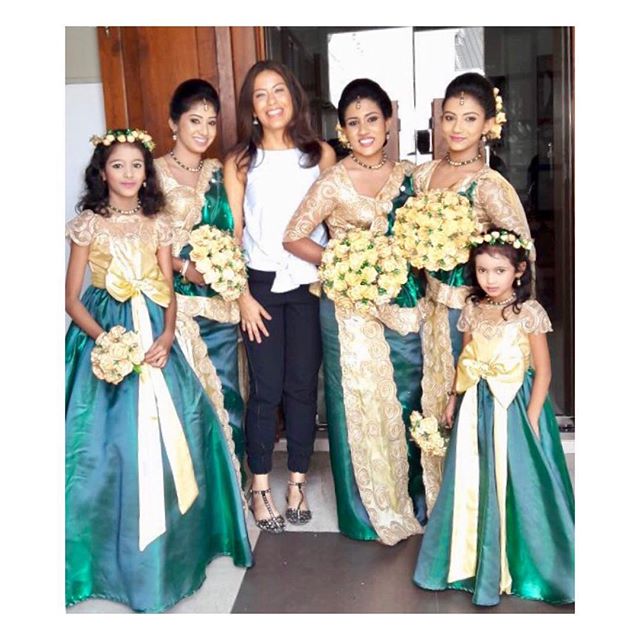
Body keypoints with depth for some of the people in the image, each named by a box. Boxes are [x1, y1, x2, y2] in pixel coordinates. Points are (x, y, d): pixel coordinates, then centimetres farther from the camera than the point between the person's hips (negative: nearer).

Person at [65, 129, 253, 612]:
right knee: (112, 441, -5)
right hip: (104, 334, -2)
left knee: (169, 437, -1)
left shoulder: (158, 225, 9)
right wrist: (104, 338, -17)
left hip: (154, 334, 3)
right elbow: (73, 298, -1)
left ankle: (167, 547, 20)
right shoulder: (88, 224, 0)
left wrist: (167, 335, -10)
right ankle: (117, 554, 15)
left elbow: (169, 291, 8)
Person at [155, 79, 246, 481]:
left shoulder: (219, 172, 12)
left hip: (221, 300, 4)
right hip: (177, 300, -4)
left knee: (226, 389, 8)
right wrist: (184, 267, -16)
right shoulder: (155, 171, -2)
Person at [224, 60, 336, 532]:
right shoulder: (240, 162, 0)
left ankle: (298, 481, 23)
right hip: (261, 285, -1)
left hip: (309, 284, 1)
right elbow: (233, 235, 0)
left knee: (303, 386, 7)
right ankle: (260, 487, 18)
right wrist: (243, 296, -6)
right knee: (266, 390, 3)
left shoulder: (320, 154, 3)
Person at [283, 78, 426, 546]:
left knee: (405, 402, 13)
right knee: (361, 404, 4)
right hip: (352, 309, -5)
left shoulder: (407, 174, 5)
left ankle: (409, 502, 33)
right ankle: (370, 513, 23)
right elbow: (294, 238, -8)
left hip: (404, 305, 5)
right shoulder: (335, 183, -10)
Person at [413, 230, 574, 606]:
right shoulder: (473, 310, 4)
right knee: (472, 482, 11)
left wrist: (531, 418, -12)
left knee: (516, 484, 2)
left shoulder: (529, 312, -10)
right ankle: (473, 560, 28)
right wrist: (454, 399, 13)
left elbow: (543, 370, -9)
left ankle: (515, 564, 22)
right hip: (477, 405, 5)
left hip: (515, 405, -5)